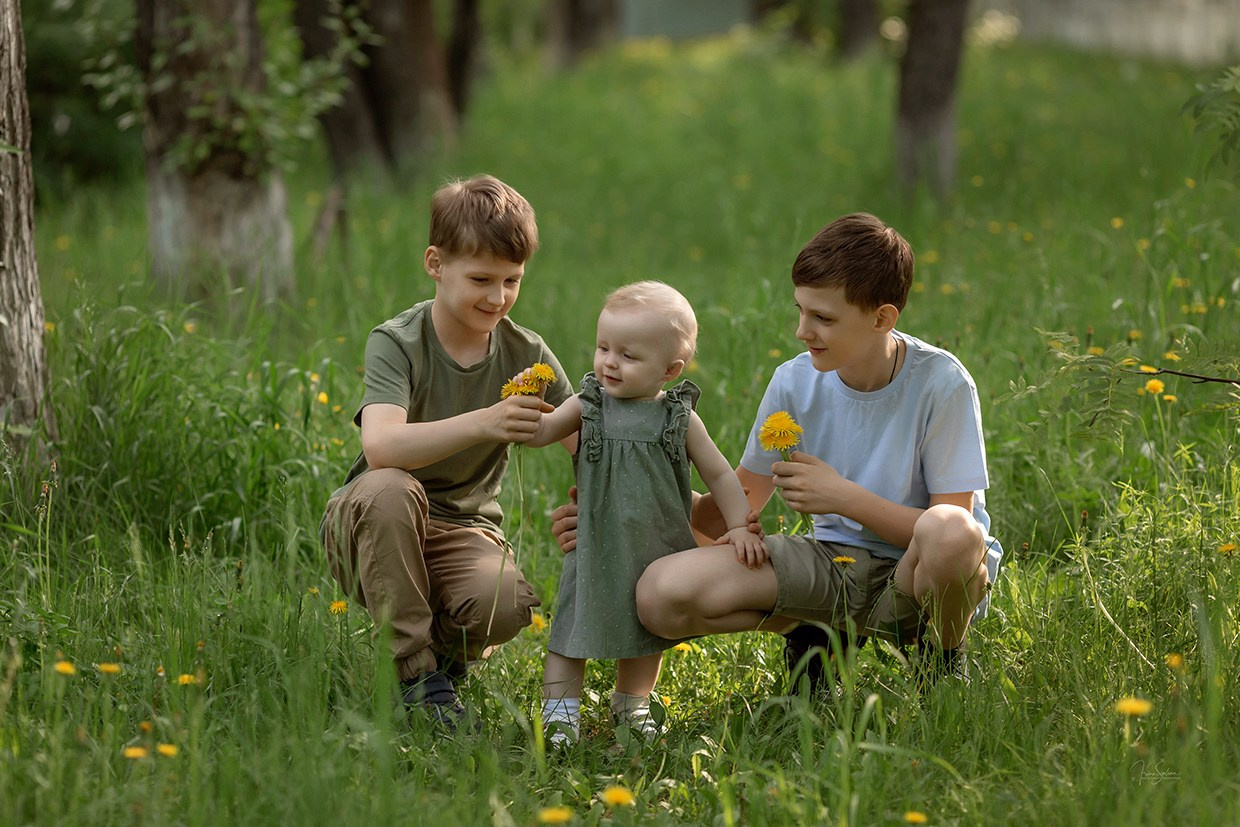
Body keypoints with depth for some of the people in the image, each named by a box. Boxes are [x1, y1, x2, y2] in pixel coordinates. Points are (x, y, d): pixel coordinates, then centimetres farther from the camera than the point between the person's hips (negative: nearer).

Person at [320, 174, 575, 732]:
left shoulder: (526, 354, -3)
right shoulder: (396, 343, -15)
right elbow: (382, 447, -34)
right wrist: (483, 423, -48)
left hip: (462, 532, 2)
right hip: (374, 533, -2)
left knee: (506, 605, -32)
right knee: (389, 488, -38)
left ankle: (447, 647, 6)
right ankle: (414, 670, -22)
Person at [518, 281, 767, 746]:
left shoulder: (679, 418, -3)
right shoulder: (589, 406, -2)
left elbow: (719, 475, 2)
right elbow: (540, 434, -6)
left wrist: (739, 527, -7)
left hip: (655, 550, 1)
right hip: (596, 548, -1)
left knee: (646, 635, 15)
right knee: (574, 626, -1)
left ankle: (631, 706, 33)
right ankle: (560, 710, 8)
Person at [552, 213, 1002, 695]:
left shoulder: (941, 384, -16)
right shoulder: (796, 382, -4)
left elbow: (952, 531, -18)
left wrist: (844, 497, -23)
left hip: (922, 578, -3)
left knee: (950, 531, -43)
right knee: (661, 594, -21)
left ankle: (944, 657, -6)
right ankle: (813, 631, 8)